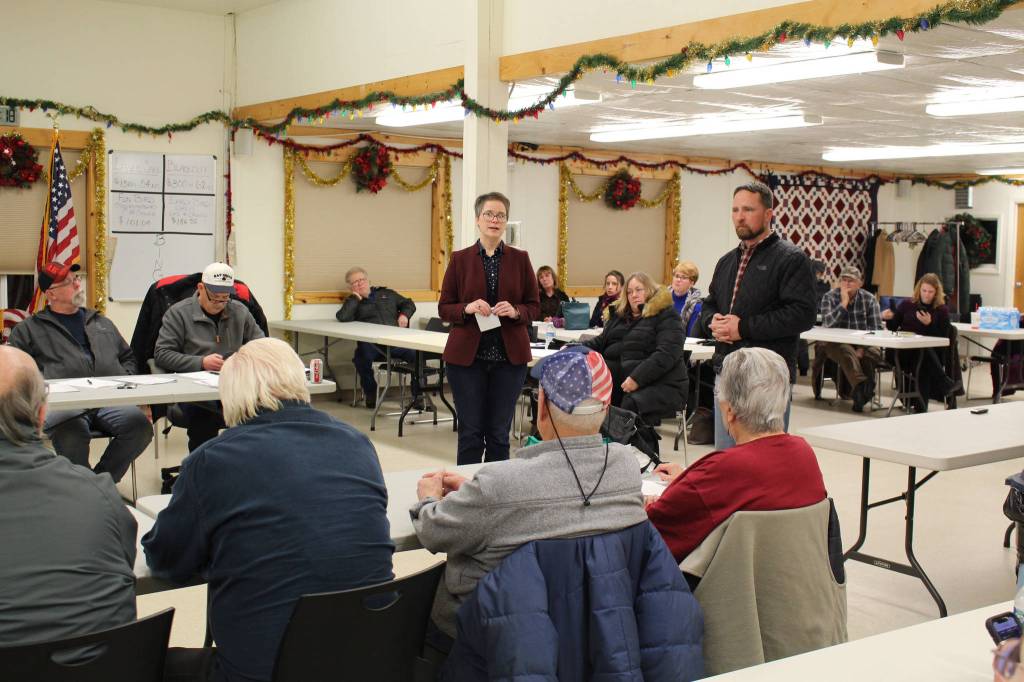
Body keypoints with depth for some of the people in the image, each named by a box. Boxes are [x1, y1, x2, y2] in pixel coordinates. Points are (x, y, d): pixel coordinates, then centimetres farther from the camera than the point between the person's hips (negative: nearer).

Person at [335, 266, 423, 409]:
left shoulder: (387, 294, 29)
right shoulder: (352, 303, 22)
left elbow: (408, 303, 33)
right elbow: (342, 317, 0)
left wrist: (404, 315, 11)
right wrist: (356, 298, 8)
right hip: (372, 344, -1)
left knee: (417, 353, -28)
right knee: (362, 357, -36)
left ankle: (417, 395, -13)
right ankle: (370, 393, -9)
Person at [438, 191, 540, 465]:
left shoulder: (520, 259, 6)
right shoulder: (460, 259, 3)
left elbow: (534, 306, 8)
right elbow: (444, 308, 5)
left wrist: (515, 311, -12)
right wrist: (467, 308, -15)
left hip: (509, 356, 1)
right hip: (467, 355, -1)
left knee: (499, 434, 6)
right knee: (470, 432, 1)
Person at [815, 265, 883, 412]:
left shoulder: (869, 299, 4)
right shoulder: (830, 297, 0)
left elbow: (876, 329, -4)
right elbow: (827, 323, -16)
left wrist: (862, 349, -18)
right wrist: (844, 303, -19)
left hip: (863, 345, 2)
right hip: (836, 343, -2)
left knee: (874, 352, -30)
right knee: (846, 351, -35)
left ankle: (859, 391, -25)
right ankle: (861, 386, -50)